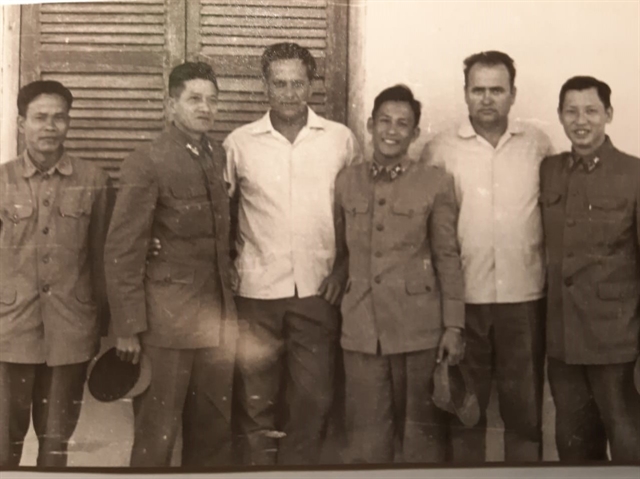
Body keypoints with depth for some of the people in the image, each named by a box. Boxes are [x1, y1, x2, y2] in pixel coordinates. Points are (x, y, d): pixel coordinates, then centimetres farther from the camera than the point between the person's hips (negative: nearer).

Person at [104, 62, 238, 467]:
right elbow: (122, 251, -10)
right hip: (166, 323, -6)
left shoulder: (219, 157, 11)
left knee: (215, 432, 12)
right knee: (156, 435, 4)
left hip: (218, 318, 6)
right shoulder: (147, 163, -8)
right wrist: (128, 327, -12)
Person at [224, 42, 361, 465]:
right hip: (258, 290, 0)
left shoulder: (341, 139, 3)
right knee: (258, 400, 8)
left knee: (314, 399, 4)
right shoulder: (239, 143, 2)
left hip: (318, 291, 0)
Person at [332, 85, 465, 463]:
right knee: (367, 435, 8)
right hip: (361, 328, 2)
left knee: (423, 431, 7)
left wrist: (454, 326, -4)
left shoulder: (437, 183, 0)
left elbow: (448, 258, -1)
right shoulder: (347, 181, 8)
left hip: (419, 329, -2)